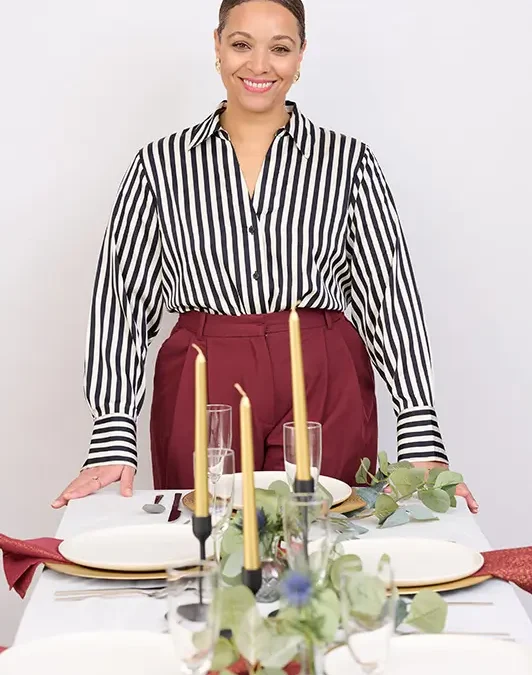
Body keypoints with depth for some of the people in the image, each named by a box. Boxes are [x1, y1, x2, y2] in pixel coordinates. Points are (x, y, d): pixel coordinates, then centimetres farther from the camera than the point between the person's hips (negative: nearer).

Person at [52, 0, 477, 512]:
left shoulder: (348, 161, 5)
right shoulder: (161, 164, 6)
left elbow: (391, 296, 1)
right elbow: (122, 299, 2)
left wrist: (421, 442, -8)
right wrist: (113, 442, -9)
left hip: (324, 392, 0)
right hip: (202, 393, 0)